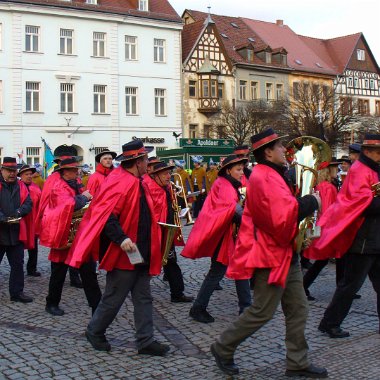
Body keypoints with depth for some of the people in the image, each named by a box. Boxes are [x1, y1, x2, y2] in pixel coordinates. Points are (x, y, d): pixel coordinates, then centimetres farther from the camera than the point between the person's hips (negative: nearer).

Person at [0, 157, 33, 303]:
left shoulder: (21, 186, 10)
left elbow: (28, 204, 4)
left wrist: (19, 212, -15)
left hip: (16, 232, 5)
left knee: (17, 264, 11)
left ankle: (17, 292, 21)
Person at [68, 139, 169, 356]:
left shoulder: (138, 182, 12)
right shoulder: (119, 182, -18)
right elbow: (106, 215, -26)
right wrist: (121, 238, -33)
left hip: (141, 255, 9)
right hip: (124, 255, -9)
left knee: (144, 298, 9)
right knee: (114, 298, 5)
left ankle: (145, 341, 15)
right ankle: (95, 332, 25)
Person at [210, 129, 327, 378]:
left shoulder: (273, 175, 14)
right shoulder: (263, 178, -20)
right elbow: (281, 218, -30)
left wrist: (303, 204, 0)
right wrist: (310, 202, -19)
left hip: (286, 255, 10)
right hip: (271, 256, -10)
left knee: (298, 310, 12)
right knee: (262, 312, 0)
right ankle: (223, 348, 17)